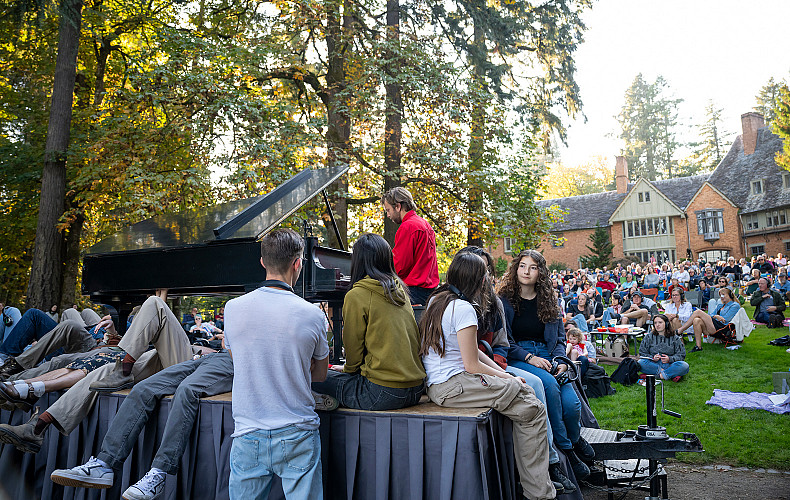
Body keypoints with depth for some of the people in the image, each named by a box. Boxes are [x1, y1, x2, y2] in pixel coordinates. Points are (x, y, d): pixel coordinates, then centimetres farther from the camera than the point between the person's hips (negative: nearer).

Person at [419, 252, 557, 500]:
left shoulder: (436, 300, 14)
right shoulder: (463, 308, -14)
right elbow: (471, 365, -14)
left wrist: (501, 371, 12)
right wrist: (506, 378, 1)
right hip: (453, 386, -10)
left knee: (525, 392, 9)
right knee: (533, 410, -9)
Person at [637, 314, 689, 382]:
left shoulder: (675, 338, 10)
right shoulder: (649, 337, 12)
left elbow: (681, 355, 5)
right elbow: (642, 353, 8)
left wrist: (669, 359, -14)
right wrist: (652, 358, -12)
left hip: (669, 365, 0)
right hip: (653, 364, 0)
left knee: (684, 366, -30)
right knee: (640, 363, -32)